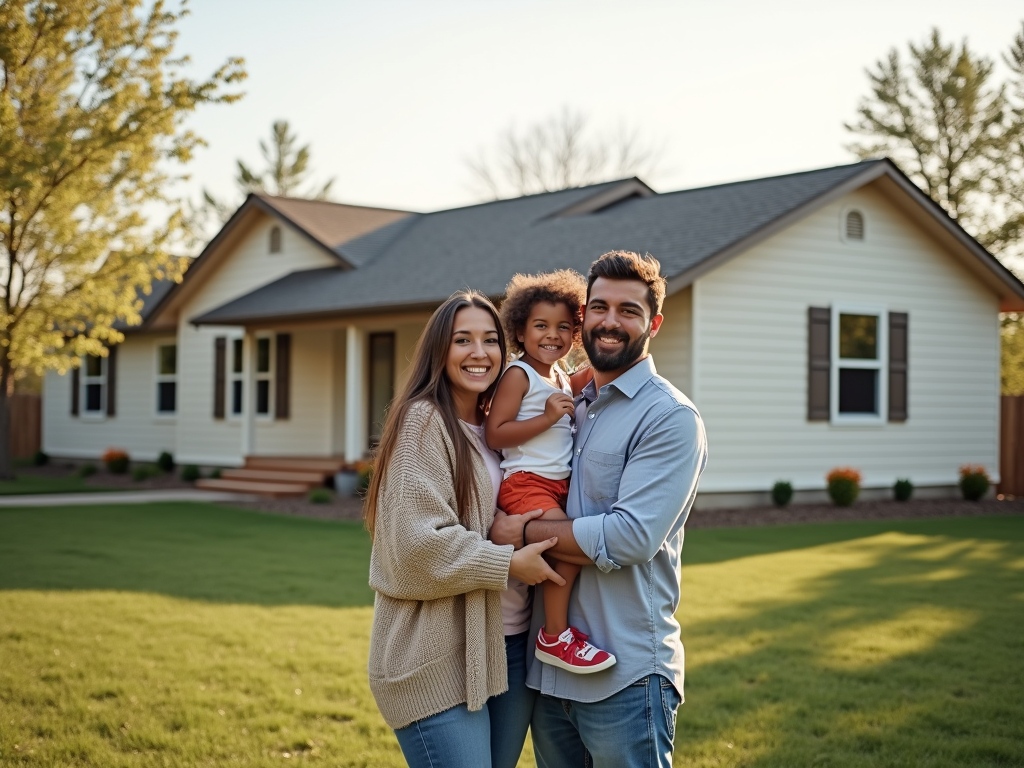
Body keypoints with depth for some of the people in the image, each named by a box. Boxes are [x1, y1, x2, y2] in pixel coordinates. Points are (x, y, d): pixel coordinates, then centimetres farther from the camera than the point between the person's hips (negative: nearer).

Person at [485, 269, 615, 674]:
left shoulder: (563, 379, 17)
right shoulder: (518, 375, -8)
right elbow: (495, 433, -16)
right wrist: (547, 417, -21)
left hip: (560, 483, 10)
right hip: (525, 481, -9)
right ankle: (555, 636, -15)